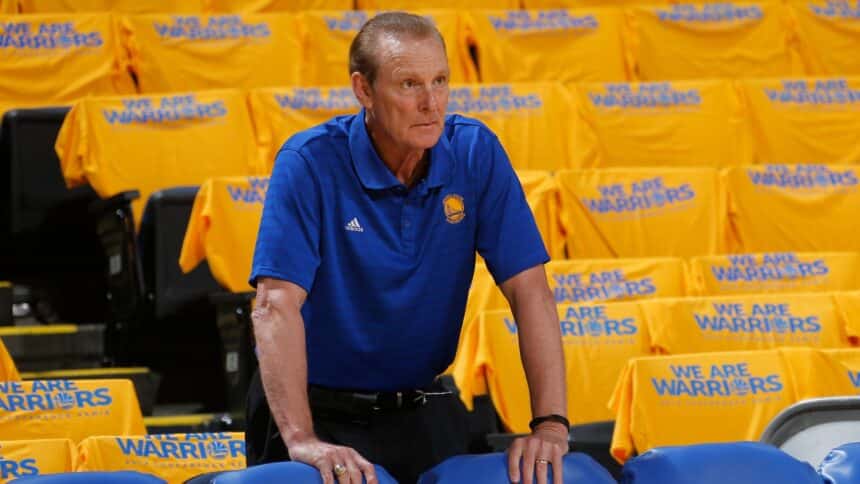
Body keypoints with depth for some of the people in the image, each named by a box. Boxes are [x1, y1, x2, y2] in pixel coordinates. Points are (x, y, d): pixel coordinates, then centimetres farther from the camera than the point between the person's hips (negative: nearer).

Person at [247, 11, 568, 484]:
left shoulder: (476, 154, -9)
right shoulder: (309, 163, -19)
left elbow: (528, 289, -12)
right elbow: (277, 304, -27)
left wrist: (550, 424, -23)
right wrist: (302, 439, -39)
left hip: (419, 410, 4)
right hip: (318, 409, -4)